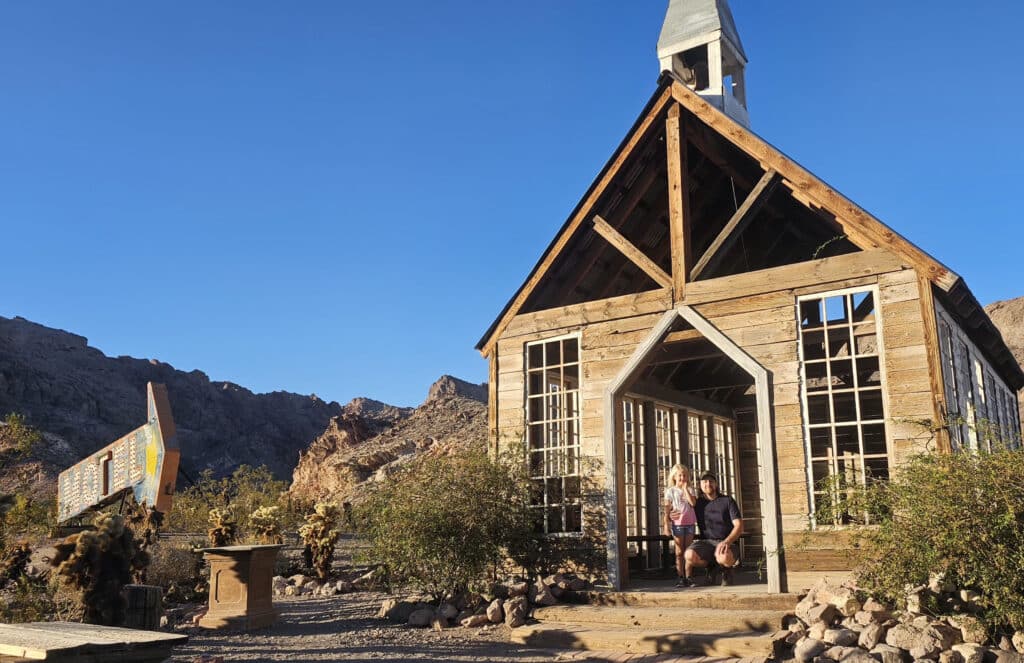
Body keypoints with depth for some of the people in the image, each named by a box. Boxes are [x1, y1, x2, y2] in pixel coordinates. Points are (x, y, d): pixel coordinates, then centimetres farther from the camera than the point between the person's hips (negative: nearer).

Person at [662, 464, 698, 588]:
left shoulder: (690, 490, 9)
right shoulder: (670, 491, 2)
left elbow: (693, 503, -10)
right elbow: (667, 509, -1)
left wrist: (685, 489, -8)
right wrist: (666, 525, -7)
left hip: (689, 523, 2)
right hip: (677, 523, -2)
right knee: (679, 551, 1)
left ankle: (688, 577, 8)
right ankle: (681, 577, 4)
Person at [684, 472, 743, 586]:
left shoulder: (727, 501, 6)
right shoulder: (697, 503, 13)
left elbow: (739, 525, -3)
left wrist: (727, 542, -22)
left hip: (727, 543, -2)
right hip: (706, 542, 2)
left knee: (724, 558, -39)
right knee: (690, 555, -31)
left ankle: (728, 568, 3)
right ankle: (711, 567, 4)